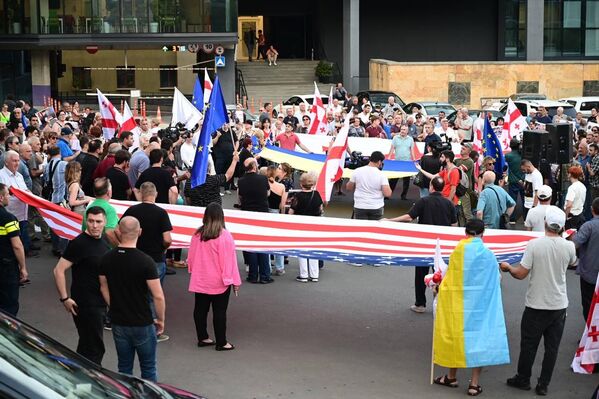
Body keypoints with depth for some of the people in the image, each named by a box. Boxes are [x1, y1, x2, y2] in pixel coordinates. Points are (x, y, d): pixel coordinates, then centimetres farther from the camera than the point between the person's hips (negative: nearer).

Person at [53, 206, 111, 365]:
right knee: (94, 349, -5)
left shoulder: (103, 240, 8)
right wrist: (65, 299, -20)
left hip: (100, 303, 8)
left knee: (86, 346, 19)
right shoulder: (79, 244, -17)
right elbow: (59, 270, -18)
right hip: (85, 304, -8)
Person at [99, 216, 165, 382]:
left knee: (124, 368, 15)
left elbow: (104, 288, 9)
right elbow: (158, 296, -17)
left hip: (118, 323, 4)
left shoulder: (107, 259, -4)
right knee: (148, 368, 9)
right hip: (142, 323, -4)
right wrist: (161, 320, -3)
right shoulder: (145, 261, -19)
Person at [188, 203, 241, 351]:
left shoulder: (197, 234, -3)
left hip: (199, 281, 4)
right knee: (219, 311, 4)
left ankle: (202, 338, 24)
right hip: (218, 282, -4)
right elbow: (229, 260, -15)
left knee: (200, 309, 14)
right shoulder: (224, 236, -17)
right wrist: (235, 281, -7)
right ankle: (221, 343, 10)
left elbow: (191, 257, 8)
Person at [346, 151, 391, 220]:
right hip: (376, 208, -1)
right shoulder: (381, 174, -9)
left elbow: (349, 188, 8)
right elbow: (387, 194, -14)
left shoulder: (357, 171, -3)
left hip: (360, 207, 1)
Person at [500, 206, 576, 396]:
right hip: (559, 305, 2)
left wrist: (507, 267, 9)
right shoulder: (569, 246, -8)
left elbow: (521, 274, -12)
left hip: (536, 305, -2)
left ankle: (523, 379, 27)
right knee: (552, 347, 11)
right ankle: (543, 384, 17)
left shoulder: (534, 244, -16)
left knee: (529, 344, 13)